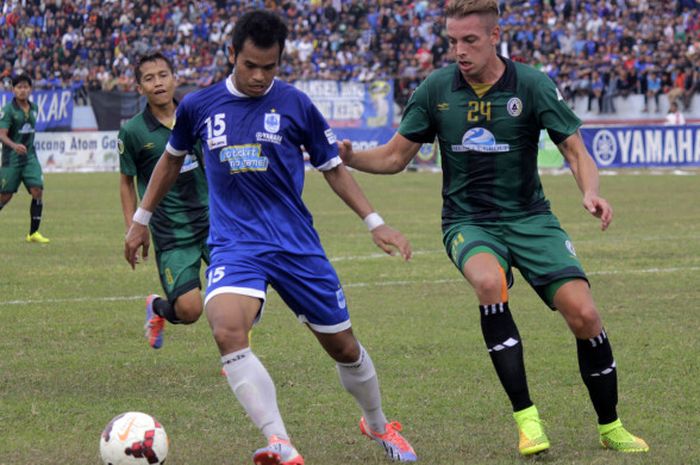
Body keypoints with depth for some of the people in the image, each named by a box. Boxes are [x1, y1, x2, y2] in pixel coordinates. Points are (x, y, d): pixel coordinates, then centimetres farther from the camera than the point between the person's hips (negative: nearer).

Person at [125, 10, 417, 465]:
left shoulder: (294, 104, -2)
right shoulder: (198, 106, 1)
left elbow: (333, 167, 8)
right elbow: (172, 158, 20)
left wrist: (375, 223, 0)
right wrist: (142, 219, 25)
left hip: (298, 244, 1)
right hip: (235, 244, 0)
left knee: (343, 346, 9)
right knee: (228, 331, -30)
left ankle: (378, 424, 41)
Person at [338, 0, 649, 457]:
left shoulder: (533, 85, -8)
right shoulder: (436, 89, -2)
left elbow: (576, 150, -6)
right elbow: (396, 155, 6)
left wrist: (591, 192, -27)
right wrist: (350, 157, -13)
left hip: (530, 217, 0)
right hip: (468, 222, 0)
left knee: (583, 313, -16)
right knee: (490, 282, -35)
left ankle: (611, 427, 9)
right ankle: (525, 418, -27)